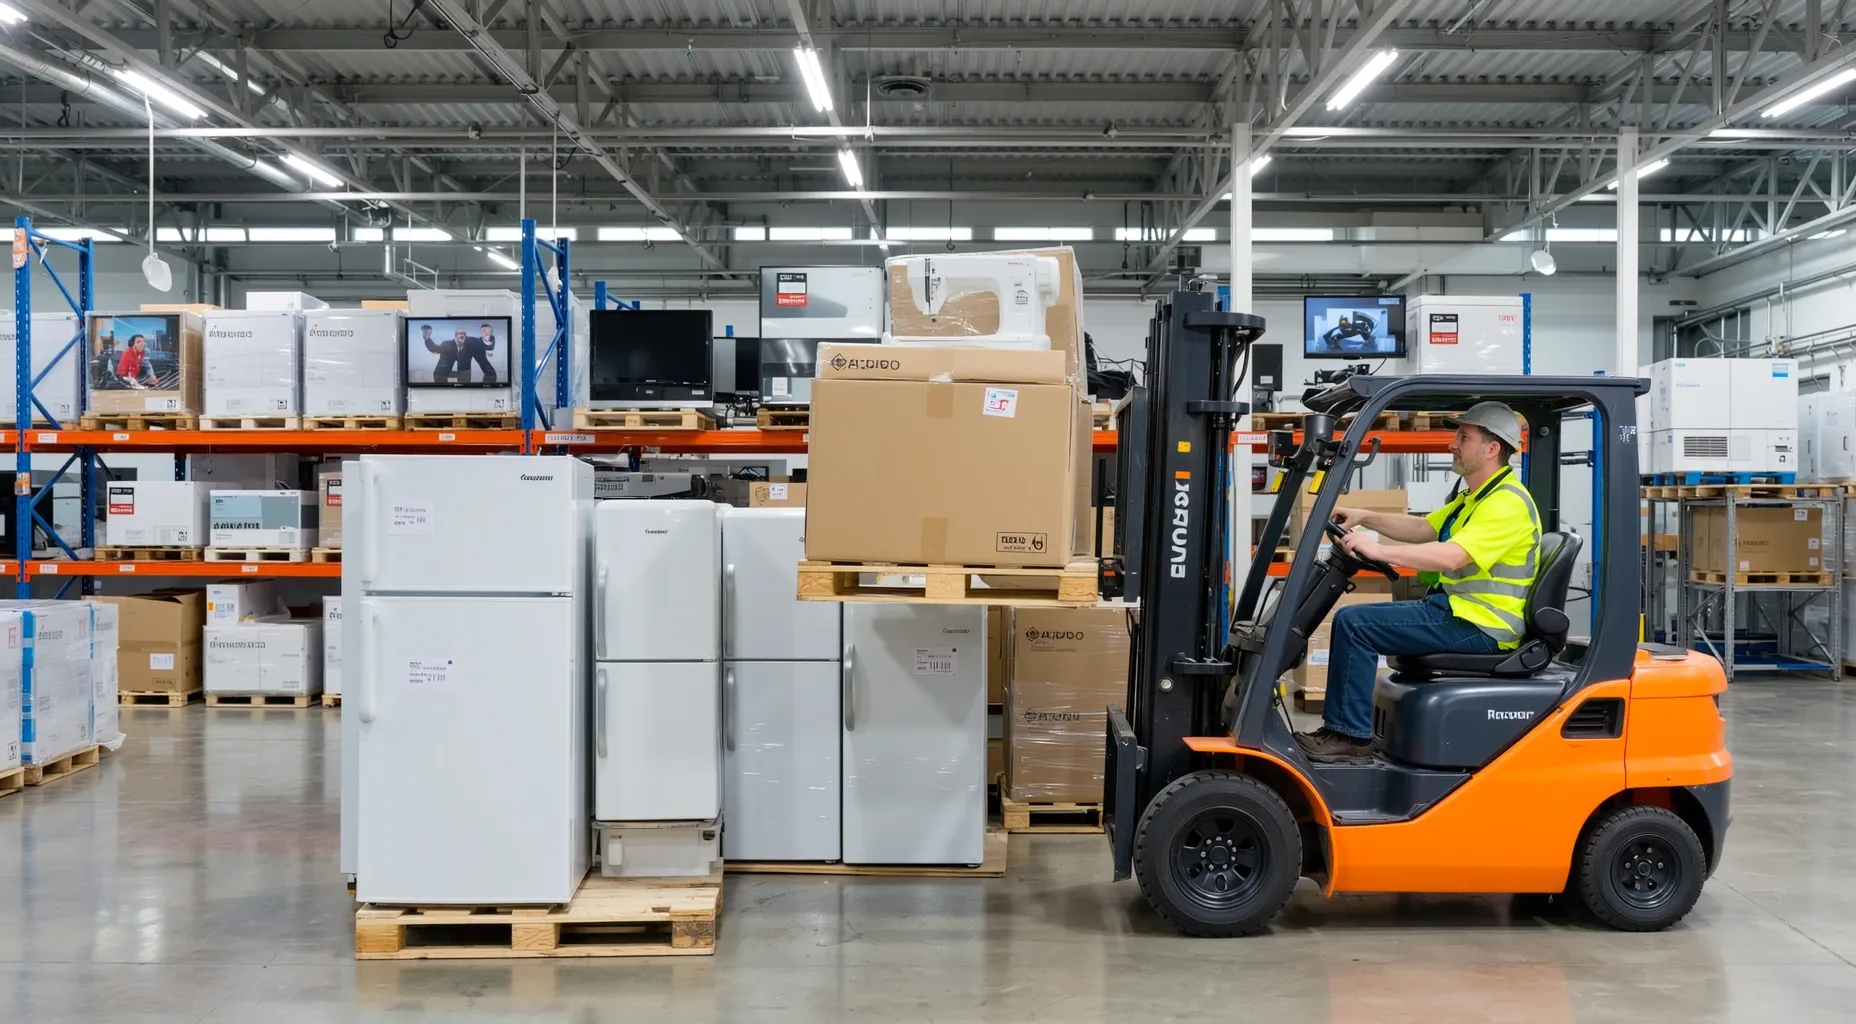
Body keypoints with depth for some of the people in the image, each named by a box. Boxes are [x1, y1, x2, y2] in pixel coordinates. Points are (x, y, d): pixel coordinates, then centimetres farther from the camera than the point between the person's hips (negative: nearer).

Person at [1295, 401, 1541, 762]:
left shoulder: (1507, 502, -17)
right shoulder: (1476, 495, 18)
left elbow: (1451, 556, -29)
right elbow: (1423, 529, 23)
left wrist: (1378, 550, -30)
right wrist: (1366, 518, 9)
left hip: (1479, 624, -11)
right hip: (1458, 609, 11)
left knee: (1354, 624, -17)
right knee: (1359, 620, 14)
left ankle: (1350, 735, -12)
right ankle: (1343, 726, 14)